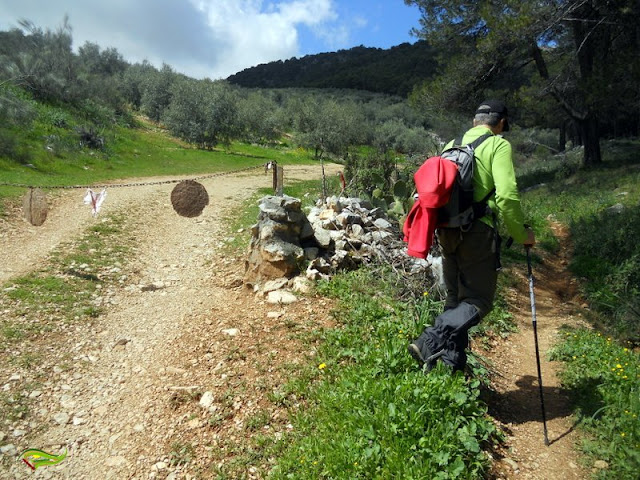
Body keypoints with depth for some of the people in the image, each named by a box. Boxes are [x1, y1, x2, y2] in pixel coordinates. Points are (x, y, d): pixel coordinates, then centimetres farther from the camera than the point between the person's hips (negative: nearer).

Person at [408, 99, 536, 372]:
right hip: (477, 230, -7)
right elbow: (507, 195, -14)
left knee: (456, 299, 15)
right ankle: (430, 341, -19)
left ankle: (453, 363, 18)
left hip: (446, 230, 7)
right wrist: (521, 234, -2)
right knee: (479, 300, -1)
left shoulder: (452, 145, 17)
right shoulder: (499, 145, -1)